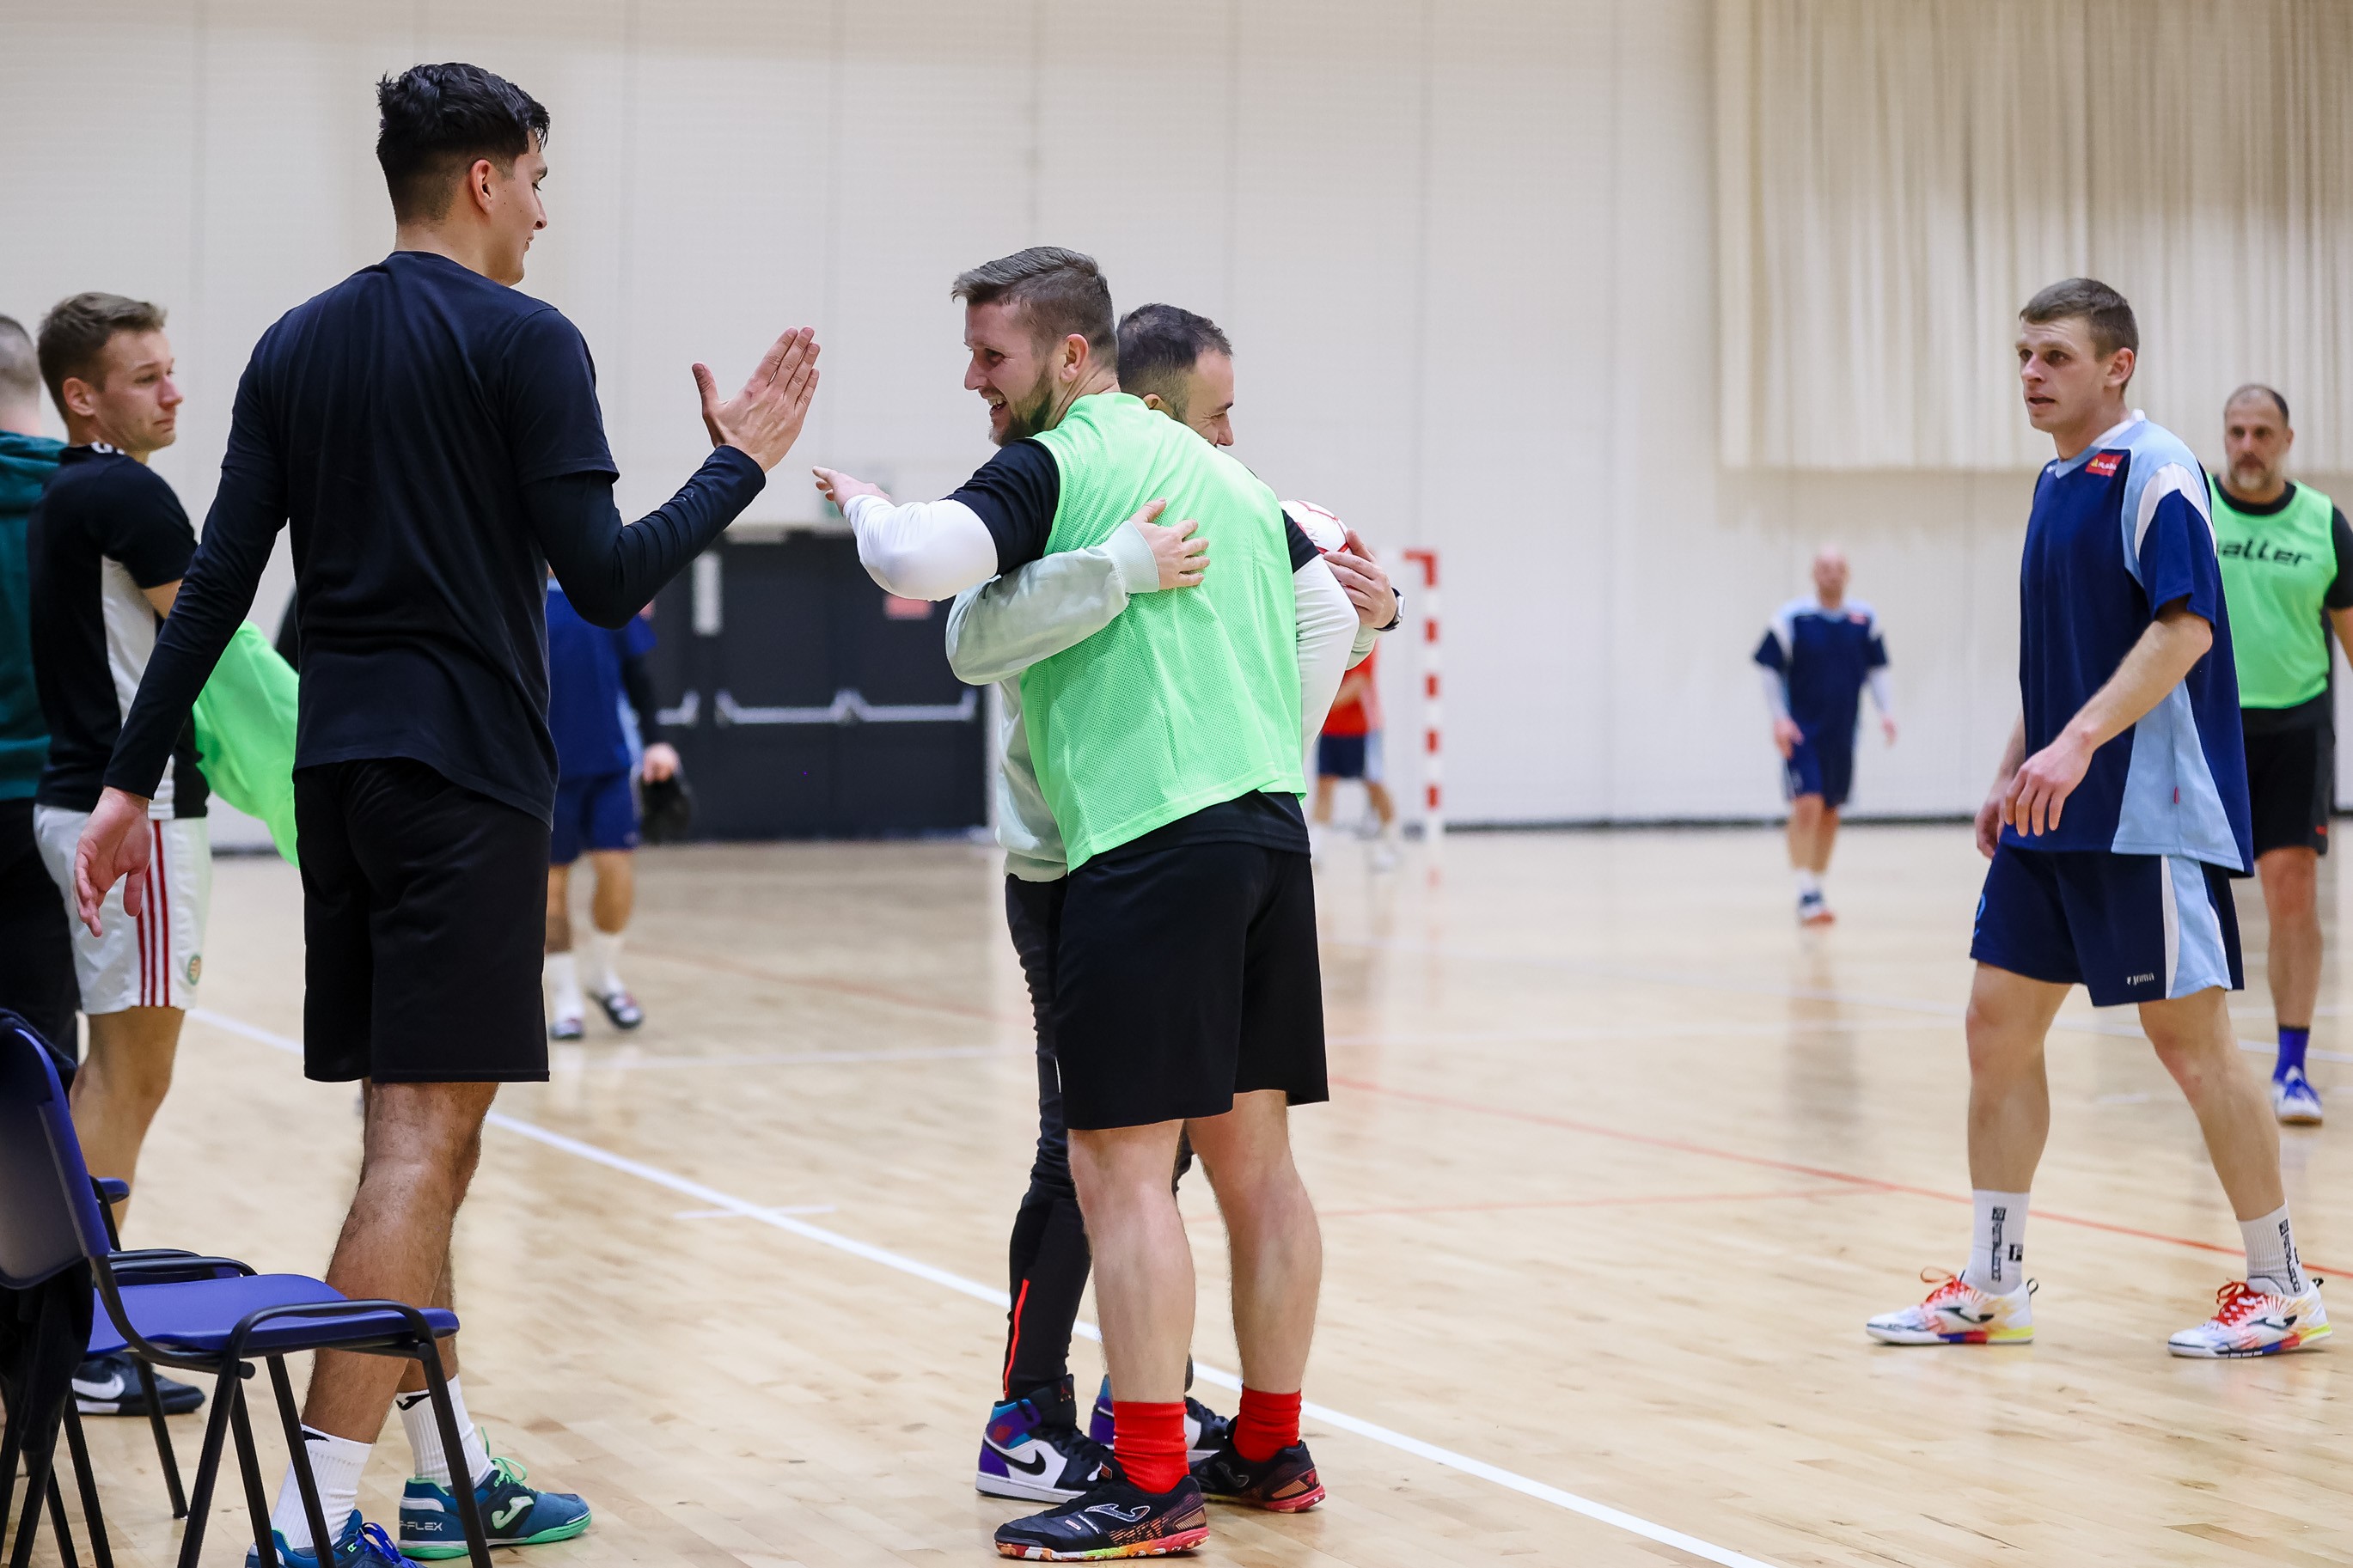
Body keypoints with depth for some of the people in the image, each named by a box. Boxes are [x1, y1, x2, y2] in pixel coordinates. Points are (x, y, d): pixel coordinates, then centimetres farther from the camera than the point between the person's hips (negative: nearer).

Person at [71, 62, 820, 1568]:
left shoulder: (298, 345, 12)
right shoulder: (524, 341, -7)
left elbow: (216, 585, 8)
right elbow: (605, 580, -12)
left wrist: (132, 781, 10)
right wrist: (740, 463, 1)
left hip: (340, 765, 7)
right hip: (468, 767, -7)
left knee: (413, 1130, 15)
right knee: (426, 1140, -8)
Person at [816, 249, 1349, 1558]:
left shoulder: (1055, 465, -5)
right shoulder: (1216, 468, 19)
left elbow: (918, 561, -20)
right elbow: (1330, 611, 21)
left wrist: (865, 503, 1)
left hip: (1151, 843, -8)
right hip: (1269, 827, 9)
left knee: (1121, 1164, -7)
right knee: (1254, 1154, 13)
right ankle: (1273, 1450, 20)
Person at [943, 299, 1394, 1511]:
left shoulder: (1187, 522, 10)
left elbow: (1273, 673, 19)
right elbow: (976, 642, -35)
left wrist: (1355, 618, -1)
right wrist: (1122, 569, -42)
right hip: (1075, 889, -8)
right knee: (1084, 1152, -5)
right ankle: (1027, 1426, 4)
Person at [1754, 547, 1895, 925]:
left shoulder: (1864, 618, 4)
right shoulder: (1791, 617, -7)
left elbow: (1876, 669, 12)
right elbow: (1771, 671, -3)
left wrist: (1887, 710, -2)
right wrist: (1780, 718, -13)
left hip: (1841, 732, 4)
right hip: (1801, 731, -4)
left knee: (1830, 813, 12)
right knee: (1807, 805, -16)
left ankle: (1817, 888, 25)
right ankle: (1806, 894, -13)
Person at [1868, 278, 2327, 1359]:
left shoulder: (2156, 471, -10)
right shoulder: (2055, 484, 16)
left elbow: (2183, 628, -20)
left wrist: (2078, 743, -28)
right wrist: (2011, 776, 17)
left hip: (2146, 813, -9)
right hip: (2054, 818, 9)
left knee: (2190, 1037, -5)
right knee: (1999, 1022, 6)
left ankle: (2281, 1291, 7)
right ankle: (1992, 1287, 13)